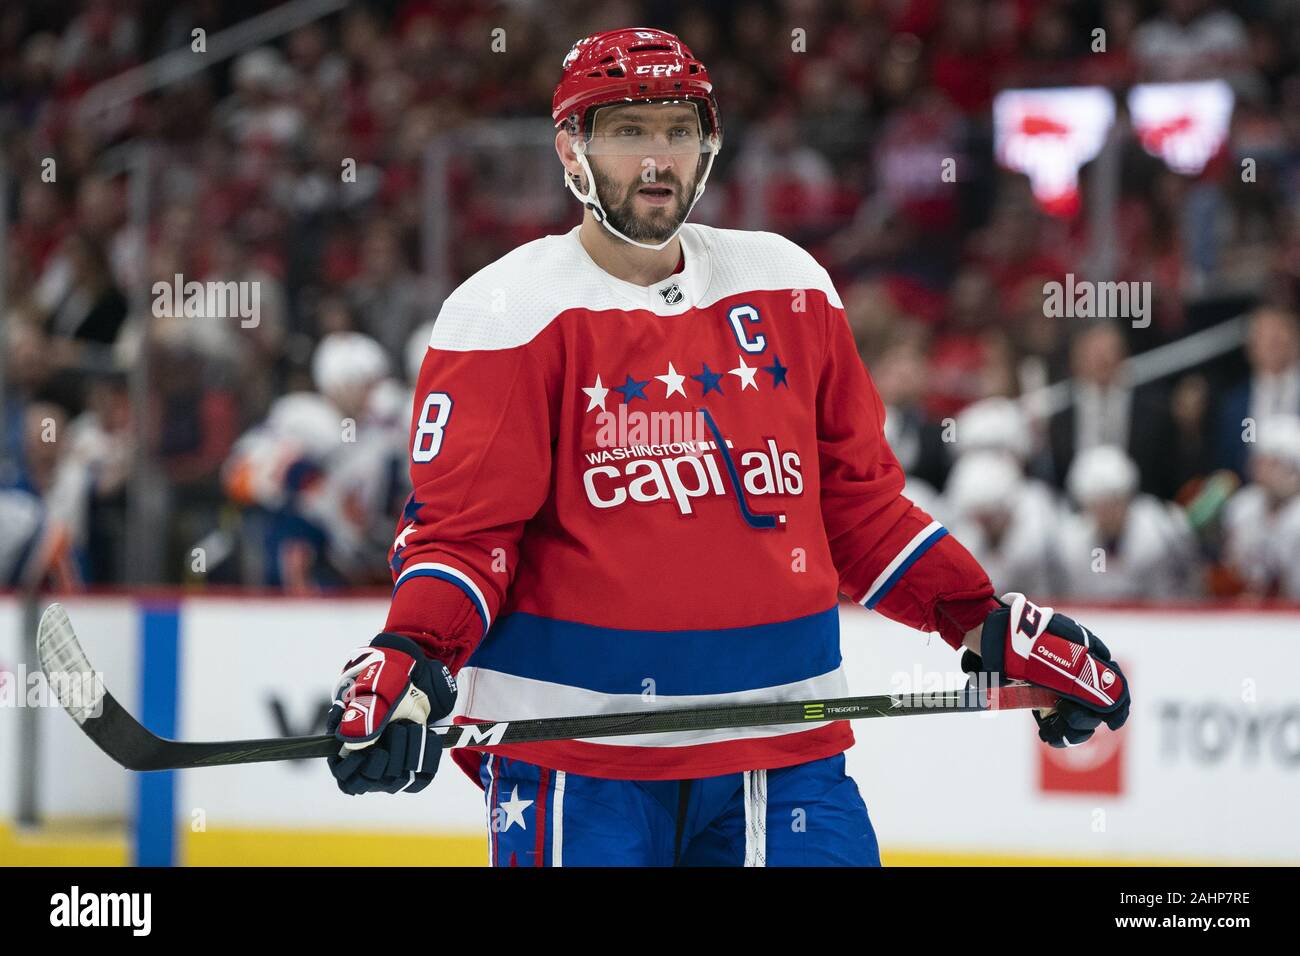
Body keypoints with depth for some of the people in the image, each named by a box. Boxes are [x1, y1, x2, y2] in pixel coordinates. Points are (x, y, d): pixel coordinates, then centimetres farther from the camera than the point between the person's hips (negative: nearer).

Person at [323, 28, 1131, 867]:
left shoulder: (791, 288, 12)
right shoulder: (509, 316, -3)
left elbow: (857, 499, 18)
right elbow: (462, 527, -6)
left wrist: (987, 623, 11)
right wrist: (412, 659, -23)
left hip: (782, 751, 4)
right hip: (573, 761, -4)